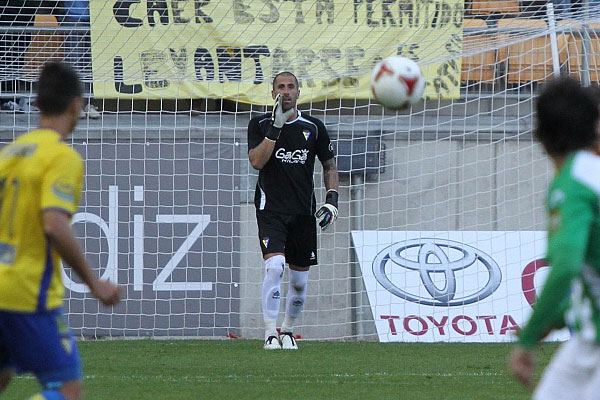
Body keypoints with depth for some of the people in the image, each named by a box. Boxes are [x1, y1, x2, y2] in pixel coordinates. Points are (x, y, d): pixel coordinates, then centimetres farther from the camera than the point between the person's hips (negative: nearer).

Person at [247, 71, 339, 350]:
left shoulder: (313, 127, 6)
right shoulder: (260, 124, 1)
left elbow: (329, 165, 16)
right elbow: (256, 161, -13)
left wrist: (332, 200, 3)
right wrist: (275, 126, -18)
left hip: (303, 212, 3)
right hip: (271, 209, -3)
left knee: (300, 279, 5)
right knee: (274, 264, -23)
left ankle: (288, 330, 28)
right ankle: (270, 333, -16)